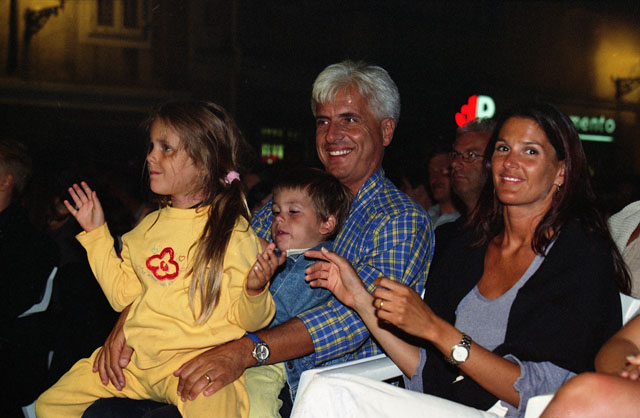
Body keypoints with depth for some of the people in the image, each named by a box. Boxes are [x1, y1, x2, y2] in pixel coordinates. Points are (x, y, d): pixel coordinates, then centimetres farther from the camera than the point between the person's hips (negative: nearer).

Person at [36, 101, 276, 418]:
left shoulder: (232, 231, -7)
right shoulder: (150, 226, 13)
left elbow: (247, 320, -6)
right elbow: (123, 295, 16)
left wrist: (254, 291, -28)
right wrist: (96, 234, 17)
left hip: (198, 359, -6)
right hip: (136, 361, 7)